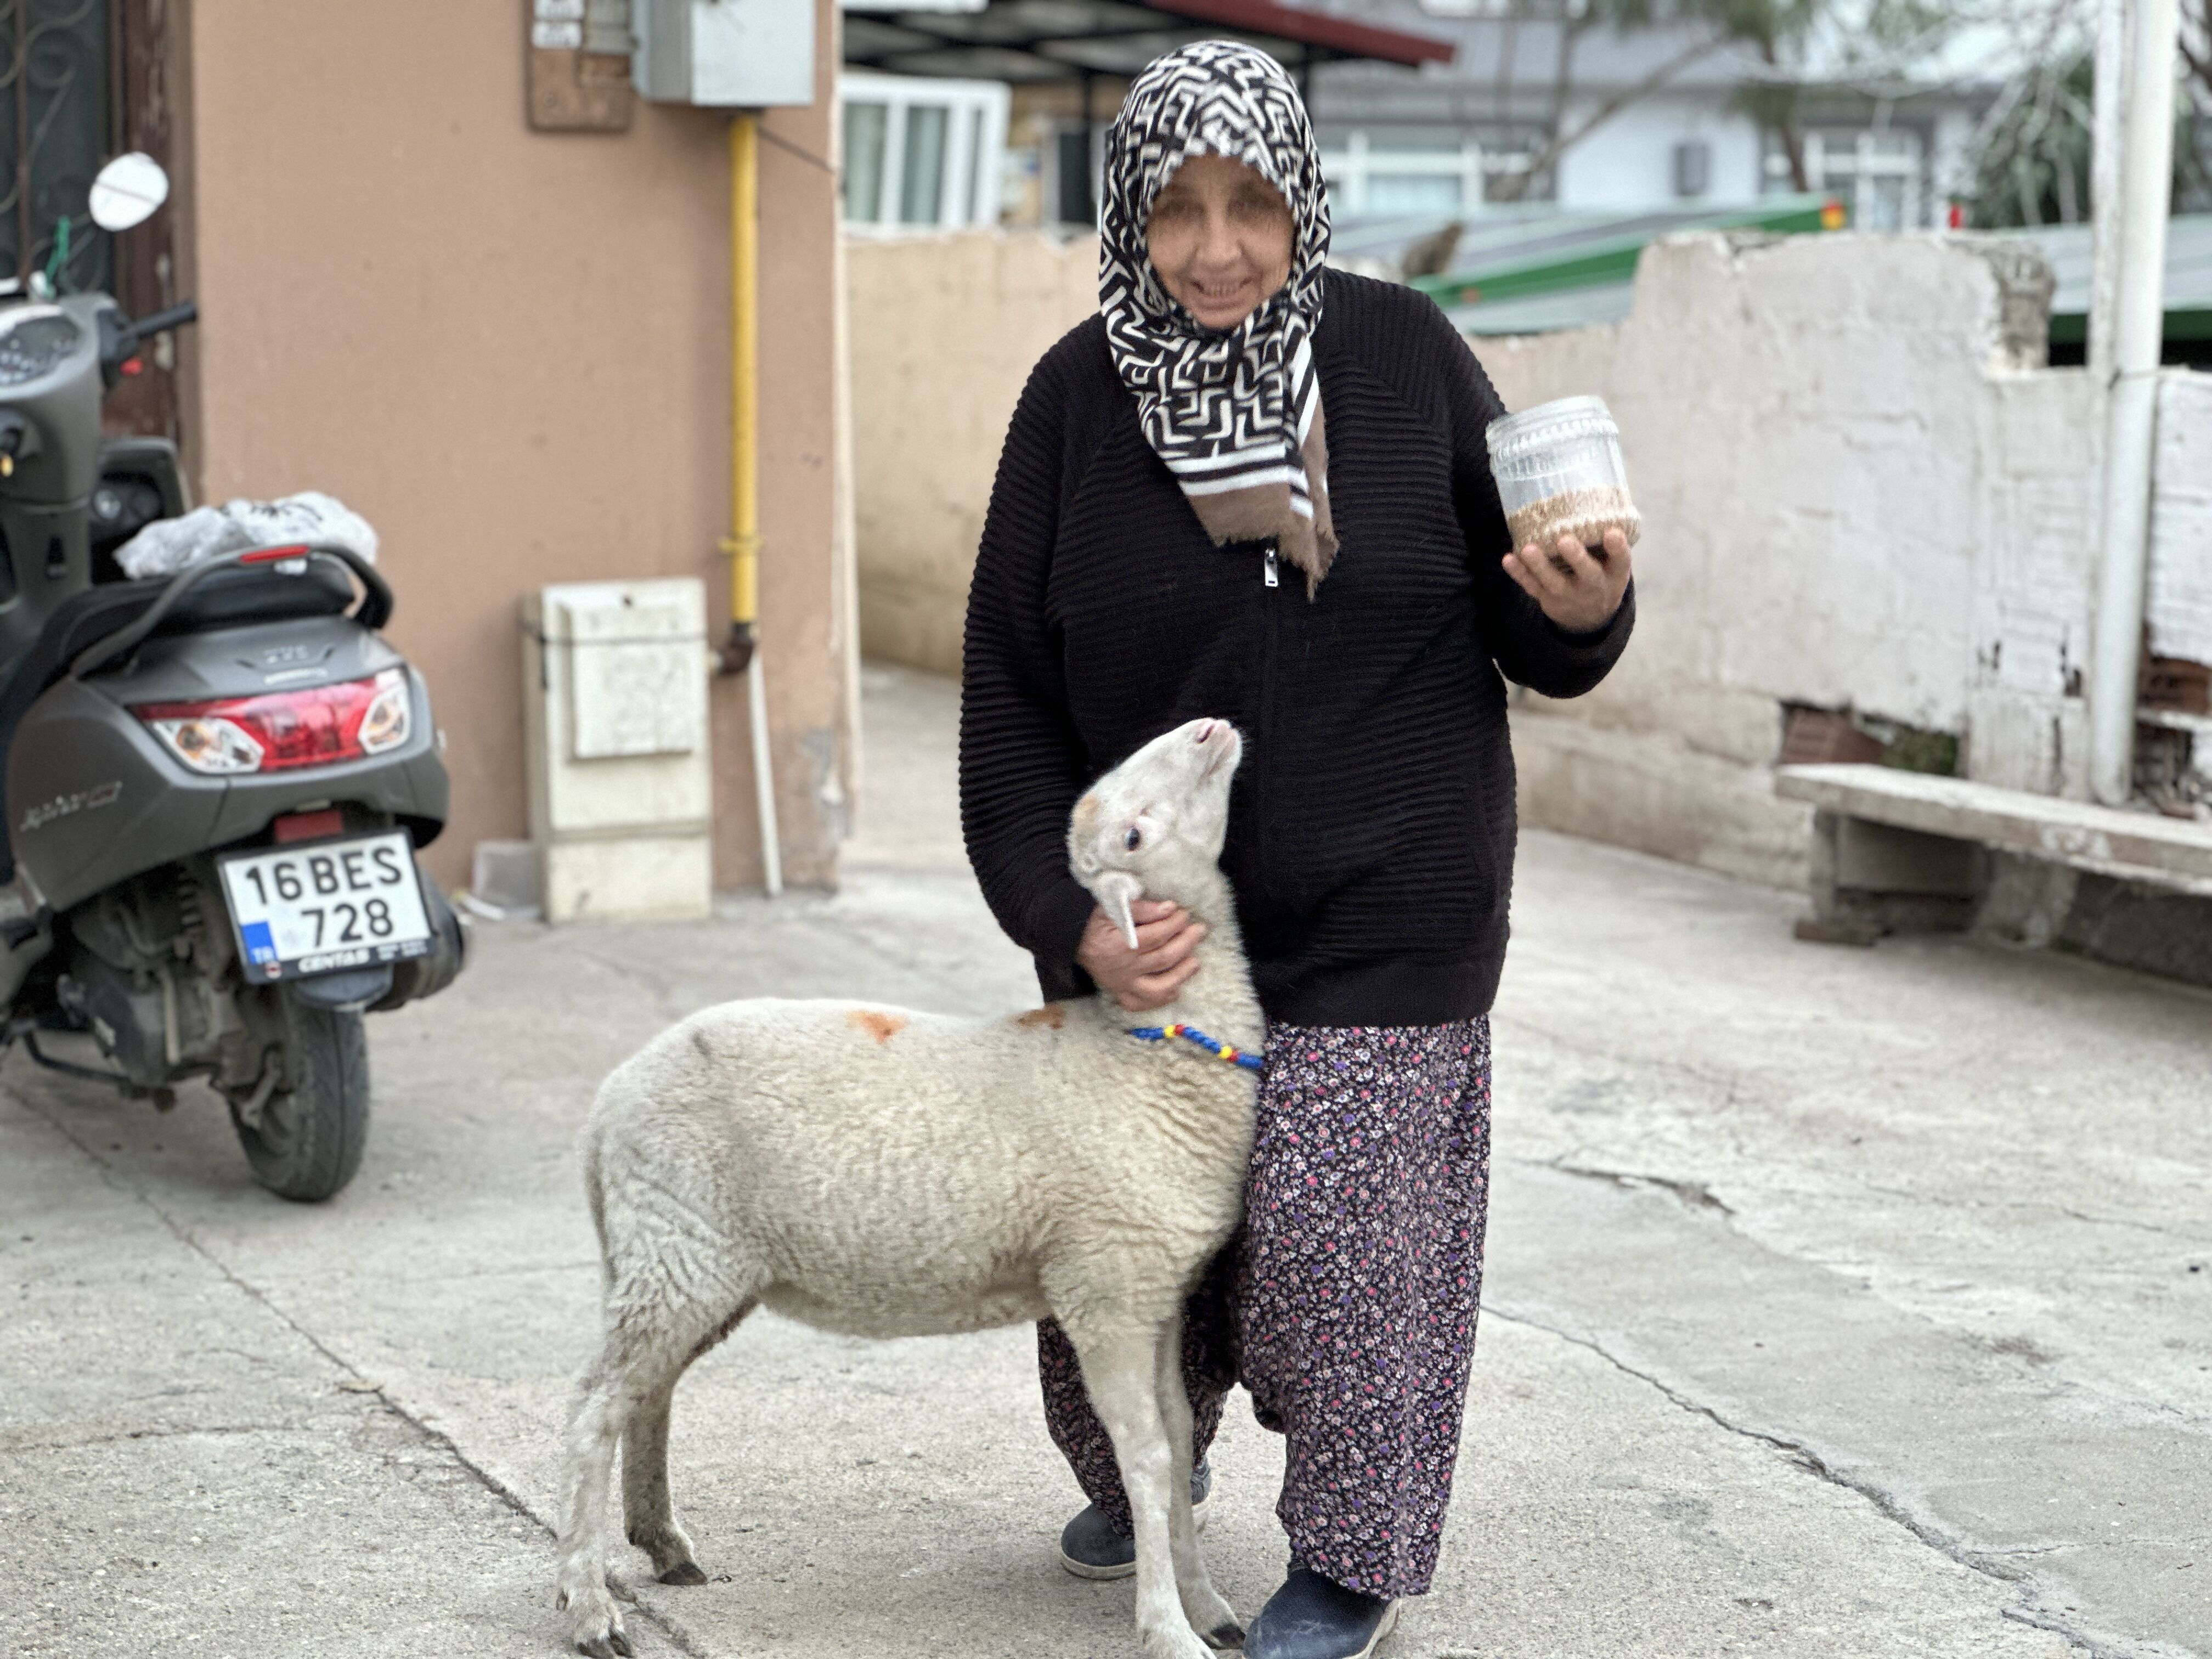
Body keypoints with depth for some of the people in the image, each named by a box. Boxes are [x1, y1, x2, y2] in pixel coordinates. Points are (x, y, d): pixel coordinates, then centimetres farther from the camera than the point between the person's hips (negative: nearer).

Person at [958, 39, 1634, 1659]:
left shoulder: (1402, 354, -4)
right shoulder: (1079, 396, -3)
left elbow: (1532, 638, 4)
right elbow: (1008, 695, -1)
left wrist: (1583, 612, -20)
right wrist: (1070, 919, -12)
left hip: (1378, 916, -2)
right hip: (1149, 920, 2)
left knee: (1331, 1238, -4)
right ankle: (1137, 1484, 40)